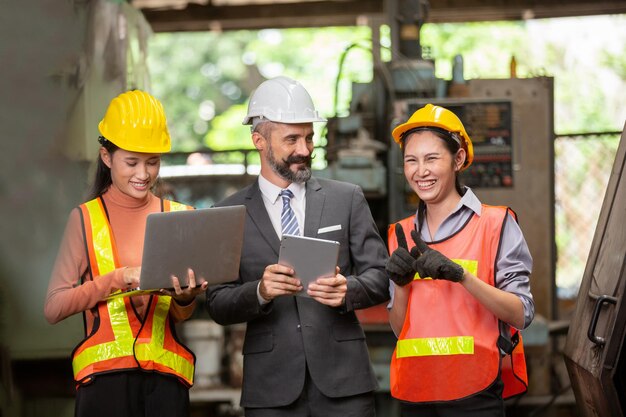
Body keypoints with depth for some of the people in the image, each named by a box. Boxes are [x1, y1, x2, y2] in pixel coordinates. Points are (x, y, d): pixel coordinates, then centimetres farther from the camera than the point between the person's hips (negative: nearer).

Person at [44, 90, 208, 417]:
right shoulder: (86, 218, 2)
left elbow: (181, 315, 10)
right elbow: (54, 308, -5)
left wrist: (186, 297, -13)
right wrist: (119, 279, -15)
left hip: (165, 376, 2)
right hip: (105, 375, -2)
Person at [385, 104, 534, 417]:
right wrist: (401, 283, -6)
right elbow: (399, 328, 12)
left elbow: (521, 315, -10)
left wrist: (459, 274, -21)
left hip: (473, 391, -4)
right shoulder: (402, 234, 10)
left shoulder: (496, 224, -3)